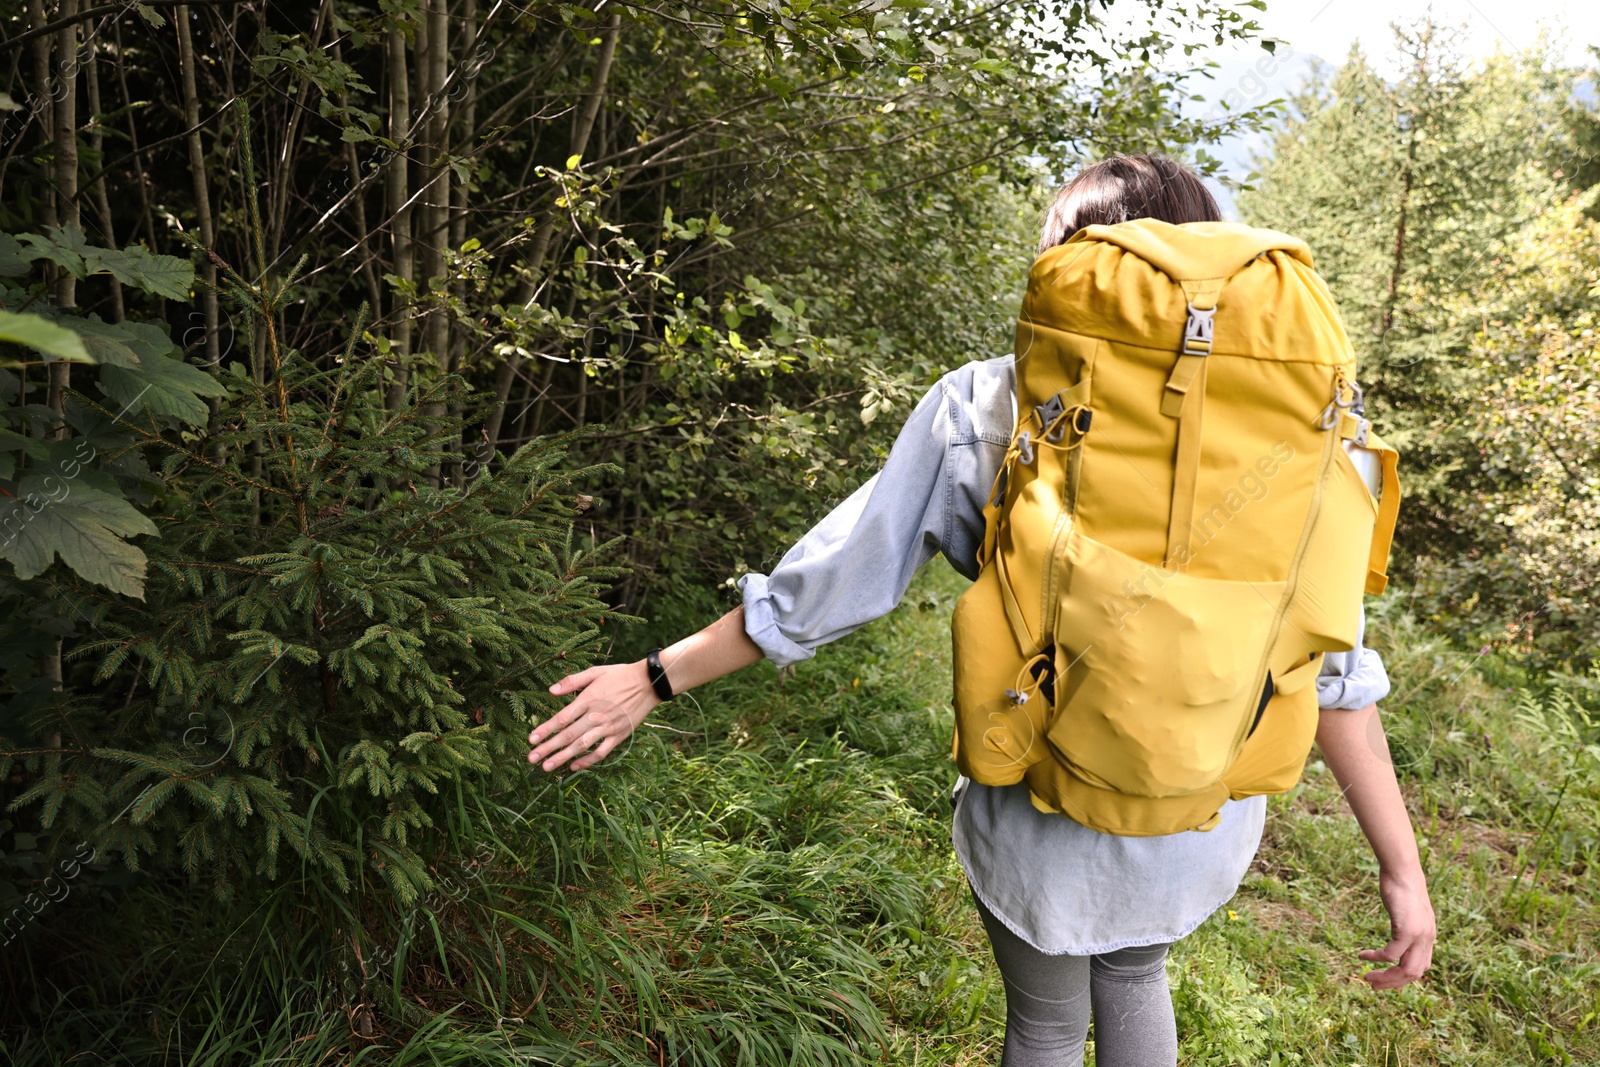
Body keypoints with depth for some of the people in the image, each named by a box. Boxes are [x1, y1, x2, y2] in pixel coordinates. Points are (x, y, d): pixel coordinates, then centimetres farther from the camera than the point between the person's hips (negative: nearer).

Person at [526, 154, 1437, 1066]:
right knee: (1136, 973, 34)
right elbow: (1332, 666, -10)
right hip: (1200, 822, 3)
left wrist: (657, 678, 2)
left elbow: (834, 579, -10)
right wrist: (1402, 865, 0)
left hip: (1046, 827, -2)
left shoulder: (979, 406, -13)